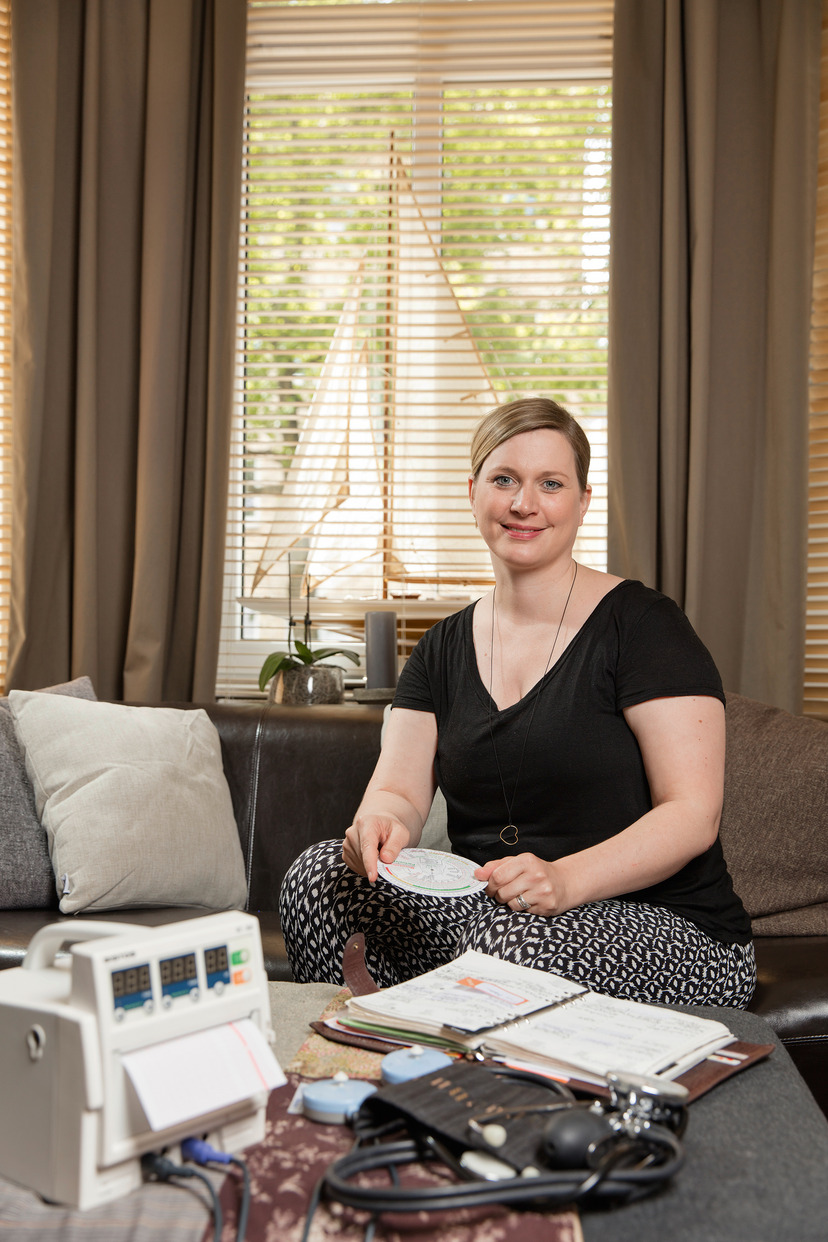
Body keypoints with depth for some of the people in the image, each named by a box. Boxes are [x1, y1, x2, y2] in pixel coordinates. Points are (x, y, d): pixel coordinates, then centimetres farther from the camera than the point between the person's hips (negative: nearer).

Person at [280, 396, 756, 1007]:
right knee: (319, 874, -16)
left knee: (510, 944, -35)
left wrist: (565, 880, -30)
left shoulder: (644, 624, -8)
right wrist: (382, 820, -23)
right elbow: (400, 790, 2)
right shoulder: (443, 649, 10)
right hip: (487, 909, 5)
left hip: (667, 929, -4)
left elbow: (693, 814, -14)